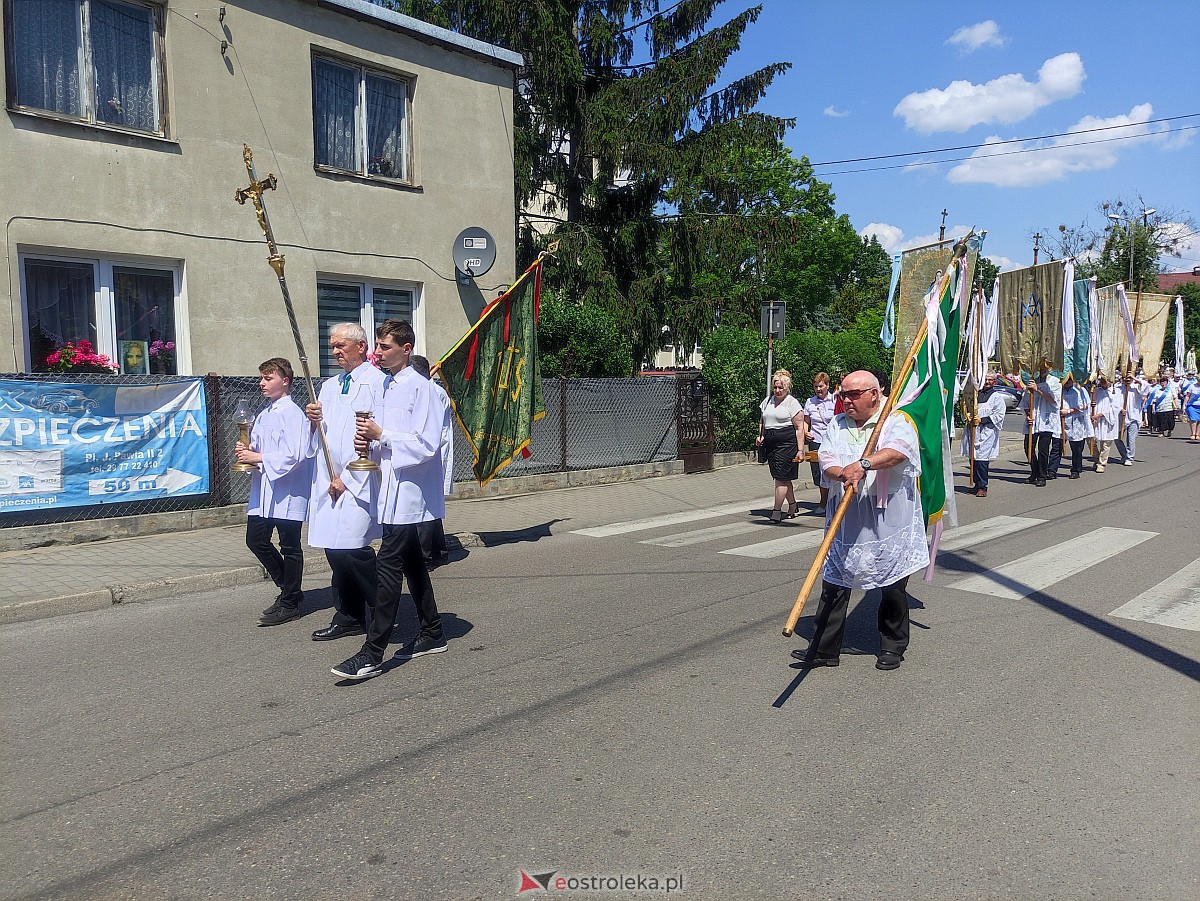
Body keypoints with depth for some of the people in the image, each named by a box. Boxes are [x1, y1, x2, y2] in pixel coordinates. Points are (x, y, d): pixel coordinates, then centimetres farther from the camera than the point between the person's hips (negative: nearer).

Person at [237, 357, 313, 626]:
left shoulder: (292, 414, -12)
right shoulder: (263, 415, 14)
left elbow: (295, 455, -21)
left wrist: (259, 458, -16)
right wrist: (247, 453, 1)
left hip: (288, 491, -9)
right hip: (264, 489, 9)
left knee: (290, 547, 2)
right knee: (256, 540, 11)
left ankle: (289, 603, 14)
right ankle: (289, 590, 27)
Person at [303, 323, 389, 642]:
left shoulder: (377, 382, -7)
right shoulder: (329, 386, 20)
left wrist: (347, 478, -14)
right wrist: (314, 420, 1)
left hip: (358, 482, -8)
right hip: (328, 480, 8)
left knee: (351, 549, -14)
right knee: (335, 549, 9)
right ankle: (347, 617, 22)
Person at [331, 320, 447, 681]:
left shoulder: (421, 387, -12)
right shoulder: (386, 387, 15)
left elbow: (426, 445, -18)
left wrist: (381, 435, -15)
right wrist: (369, 442, 1)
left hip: (408, 492, -9)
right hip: (392, 491, 9)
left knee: (388, 567, -10)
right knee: (411, 564, 16)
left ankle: (372, 654, -7)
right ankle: (432, 634, 28)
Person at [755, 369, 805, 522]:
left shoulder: (792, 403, -4)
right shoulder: (767, 401, 14)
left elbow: (799, 428, -7)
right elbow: (762, 421, 26)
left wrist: (799, 450, -13)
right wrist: (761, 436, 6)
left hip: (787, 444, -6)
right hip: (770, 444, 7)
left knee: (781, 477, -8)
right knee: (783, 478, 12)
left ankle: (776, 511, -6)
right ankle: (792, 506, 25)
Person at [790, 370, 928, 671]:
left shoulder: (897, 421, -2)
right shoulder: (837, 425, 14)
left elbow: (898, 451, -23)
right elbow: (826, 461, 1)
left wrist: (863, 464, -37)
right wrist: (844, 474, -20)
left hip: (889, 519, -4)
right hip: (845, 519, 4)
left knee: (893, 585, 7)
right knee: (834, 582, 3)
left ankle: (893, 647, 25)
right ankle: (824, 649, 10)